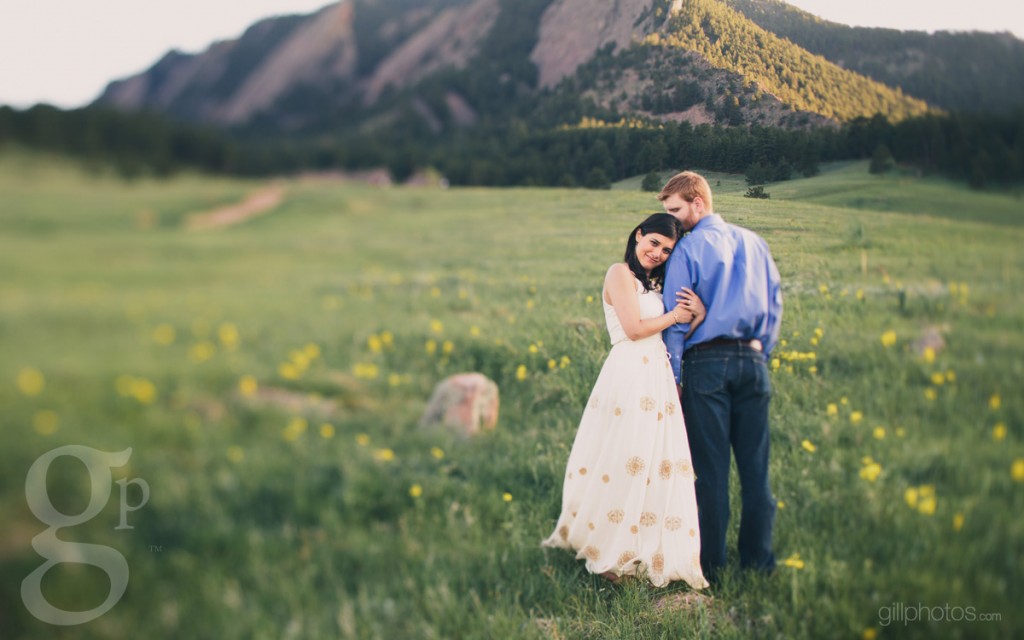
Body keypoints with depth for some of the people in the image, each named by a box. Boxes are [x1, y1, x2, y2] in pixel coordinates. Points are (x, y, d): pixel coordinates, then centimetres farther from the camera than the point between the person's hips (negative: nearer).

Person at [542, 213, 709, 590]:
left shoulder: (654, 284, 22)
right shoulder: (620, 273, -3)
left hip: (658, 377, 8)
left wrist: (698, 314, -6)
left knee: (656, 466, 8)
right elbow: (634, 329, -13)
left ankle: (651, 552, 16)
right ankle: (614, 555, 5)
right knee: (625, 464, -4)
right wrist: (674, 316, -1)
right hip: (630, 376, -8)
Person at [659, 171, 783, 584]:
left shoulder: (688, 249, -5)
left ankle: (710, 565, 7)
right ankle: (758, 559, 15)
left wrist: (672, 376, -3)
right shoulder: (754, 243, 13)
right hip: (752, 360, 5)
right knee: (755, 465, 8)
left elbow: (676, 318, -7)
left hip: (707, 362, -5)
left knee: (712, 467, 1)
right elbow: (774, 303, 14)